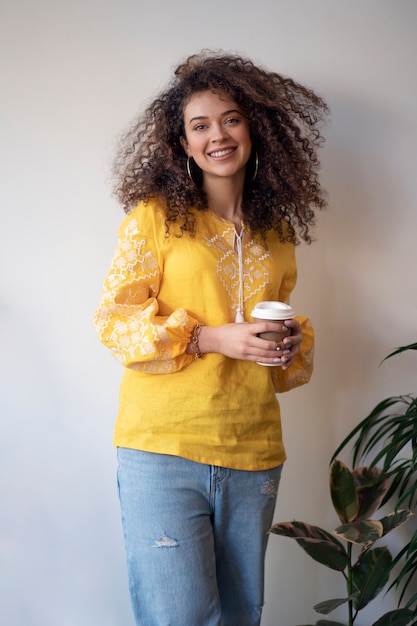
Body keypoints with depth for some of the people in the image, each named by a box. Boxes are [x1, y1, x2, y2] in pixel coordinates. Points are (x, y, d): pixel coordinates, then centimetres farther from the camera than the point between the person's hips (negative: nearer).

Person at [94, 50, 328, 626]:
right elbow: (113, 319, -4)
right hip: (163, 449, -4)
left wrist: (293, 345, 2)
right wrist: (209, 338, -16)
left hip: (253, 454, 5)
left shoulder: (277, 232, 14)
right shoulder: (155, 216, -1)